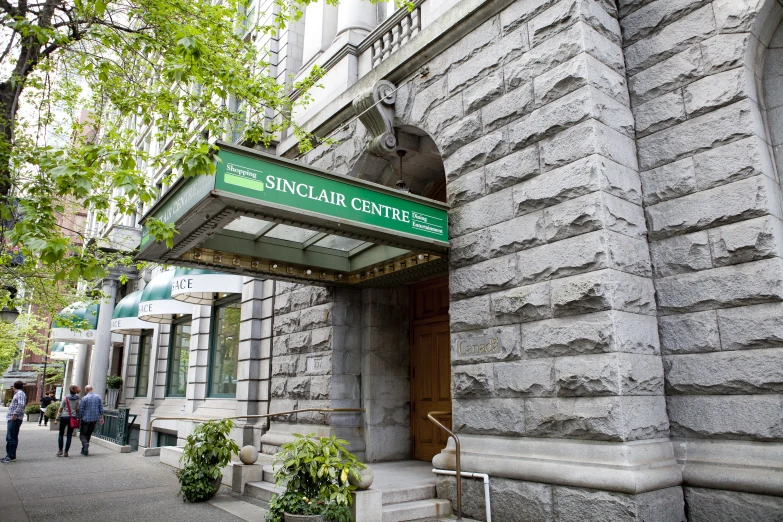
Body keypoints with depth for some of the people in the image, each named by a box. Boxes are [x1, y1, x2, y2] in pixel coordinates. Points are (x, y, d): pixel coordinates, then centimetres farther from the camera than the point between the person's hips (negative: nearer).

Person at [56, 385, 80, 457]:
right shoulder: (78, 399, 0)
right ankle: (66, 452, 5)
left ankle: (60, 450, 8)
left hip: (64, 417, -1)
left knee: (61, 434, 14)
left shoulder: (65, 398, -2)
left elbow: (60, 409, -3)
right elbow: (78, 410, 0)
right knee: (69, 435, 6)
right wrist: (78, 418, 8)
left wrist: (57, 418, 2)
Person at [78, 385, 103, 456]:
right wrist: (101, 418, 11)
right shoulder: (98, 397, 3)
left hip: (86, 419, -4)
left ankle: (85, 443, -23)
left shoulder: (84, 398, -9)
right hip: (95, 419, 5)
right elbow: (101, 409, 4)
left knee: (82, 434, 4)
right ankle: (84, 450, 21)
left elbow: (81, 410, -7)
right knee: (88, 434, 17)